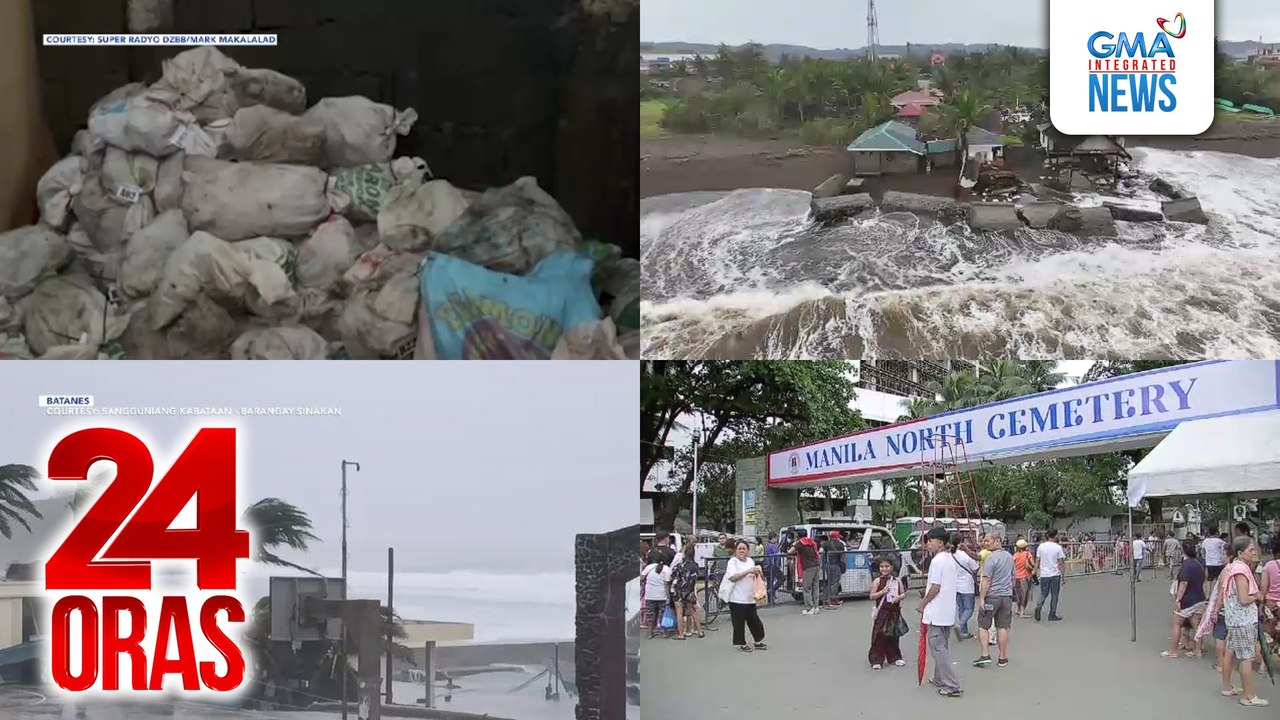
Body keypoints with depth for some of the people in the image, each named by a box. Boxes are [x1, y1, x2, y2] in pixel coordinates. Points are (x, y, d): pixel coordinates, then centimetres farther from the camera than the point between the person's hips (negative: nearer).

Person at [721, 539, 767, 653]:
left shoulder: (750, 561, 10)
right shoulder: (733, 561, -9)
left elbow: (755, 577, 24)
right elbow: (732, 577, -23)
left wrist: (758, 573, 0)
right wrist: (748, 571, -29)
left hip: (750, 598, 6)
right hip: (737, 598, -6)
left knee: (754, 620, 12)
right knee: (739, 622, 1)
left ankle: (757, 641, 26)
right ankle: (742, 644, 13)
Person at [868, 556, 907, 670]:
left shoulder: (897, 580, 5)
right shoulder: (877, 581, -3)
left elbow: (903, 593, 9)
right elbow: (872, 596, -5)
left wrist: (898, 597, -12)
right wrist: (882, 592, -20)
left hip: (894, 611, 3)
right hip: (882, 612, -3)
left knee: (893, 635, 12)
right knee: (879, 636, -4)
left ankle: (894, 657, 27)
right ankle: (877, 660, 2)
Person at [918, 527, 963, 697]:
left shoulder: (937, 561, -17)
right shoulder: (952, 560, 11)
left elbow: (935, 588, -19)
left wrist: (923, 604, -7)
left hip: (936, 613, -9)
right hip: (949, 612, 9)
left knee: (938, 649, -6)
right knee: (944, 647, 20)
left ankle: (952, 686, -10)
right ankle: (940, 679, 31)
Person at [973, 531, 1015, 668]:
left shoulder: (991, 558, -14)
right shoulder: (1009, 557, 10)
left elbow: (986, 580, -17)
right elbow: (1013, 577, 20)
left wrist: (981, 598, -15)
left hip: (992, 595, -6)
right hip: (1007, 595, 6)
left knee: (983, 626, 4)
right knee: (1003, 627, 8)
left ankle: (985, 655, -4)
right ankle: (1003, 658, 10)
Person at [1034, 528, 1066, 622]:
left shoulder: (1041, 546, 0)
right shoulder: (1058, 547, -9)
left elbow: (1037, 561, 3)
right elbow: (1060, 563, -7)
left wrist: (1036, 569, 17)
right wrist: (1063, 576, 1)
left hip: (1044, 574, 3)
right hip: (1055, 574, -3)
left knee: (1043, 594, 13)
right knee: (1054, 595, 9)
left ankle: (1038, 607, -15)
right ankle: (1052, 615, 12)